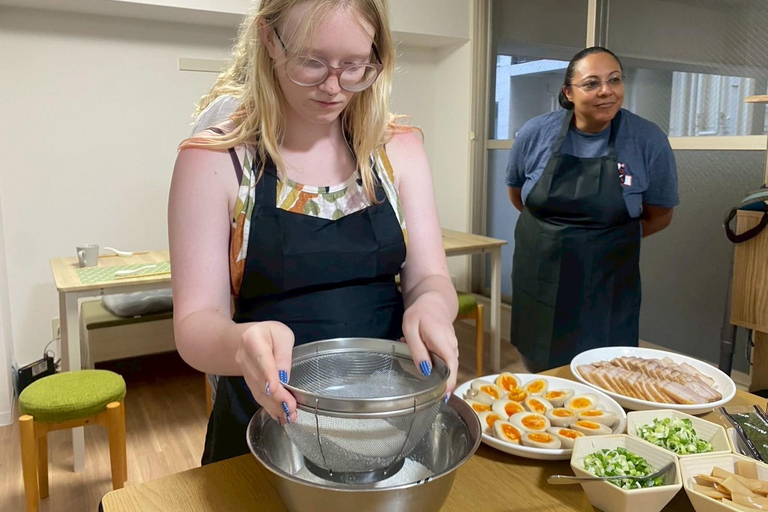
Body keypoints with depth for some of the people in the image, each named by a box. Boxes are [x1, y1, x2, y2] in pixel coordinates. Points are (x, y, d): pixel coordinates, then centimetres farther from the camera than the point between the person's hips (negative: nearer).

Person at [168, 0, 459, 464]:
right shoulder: (213, 162, -11)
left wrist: (430, 306, -29)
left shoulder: (399, 149, -2)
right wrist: (242, 343, -38)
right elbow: (195, 324, -14)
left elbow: (430, 278, -5)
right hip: (266, 424, -2)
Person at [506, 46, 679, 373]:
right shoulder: (535, 134, -7)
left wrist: (610, 237, -3)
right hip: (540, 281, 2)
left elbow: (659, 215, 1)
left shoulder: (650, 141, -11)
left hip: (608, 287, -1)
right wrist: (553, 231, 7)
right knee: (542, 374, 16)